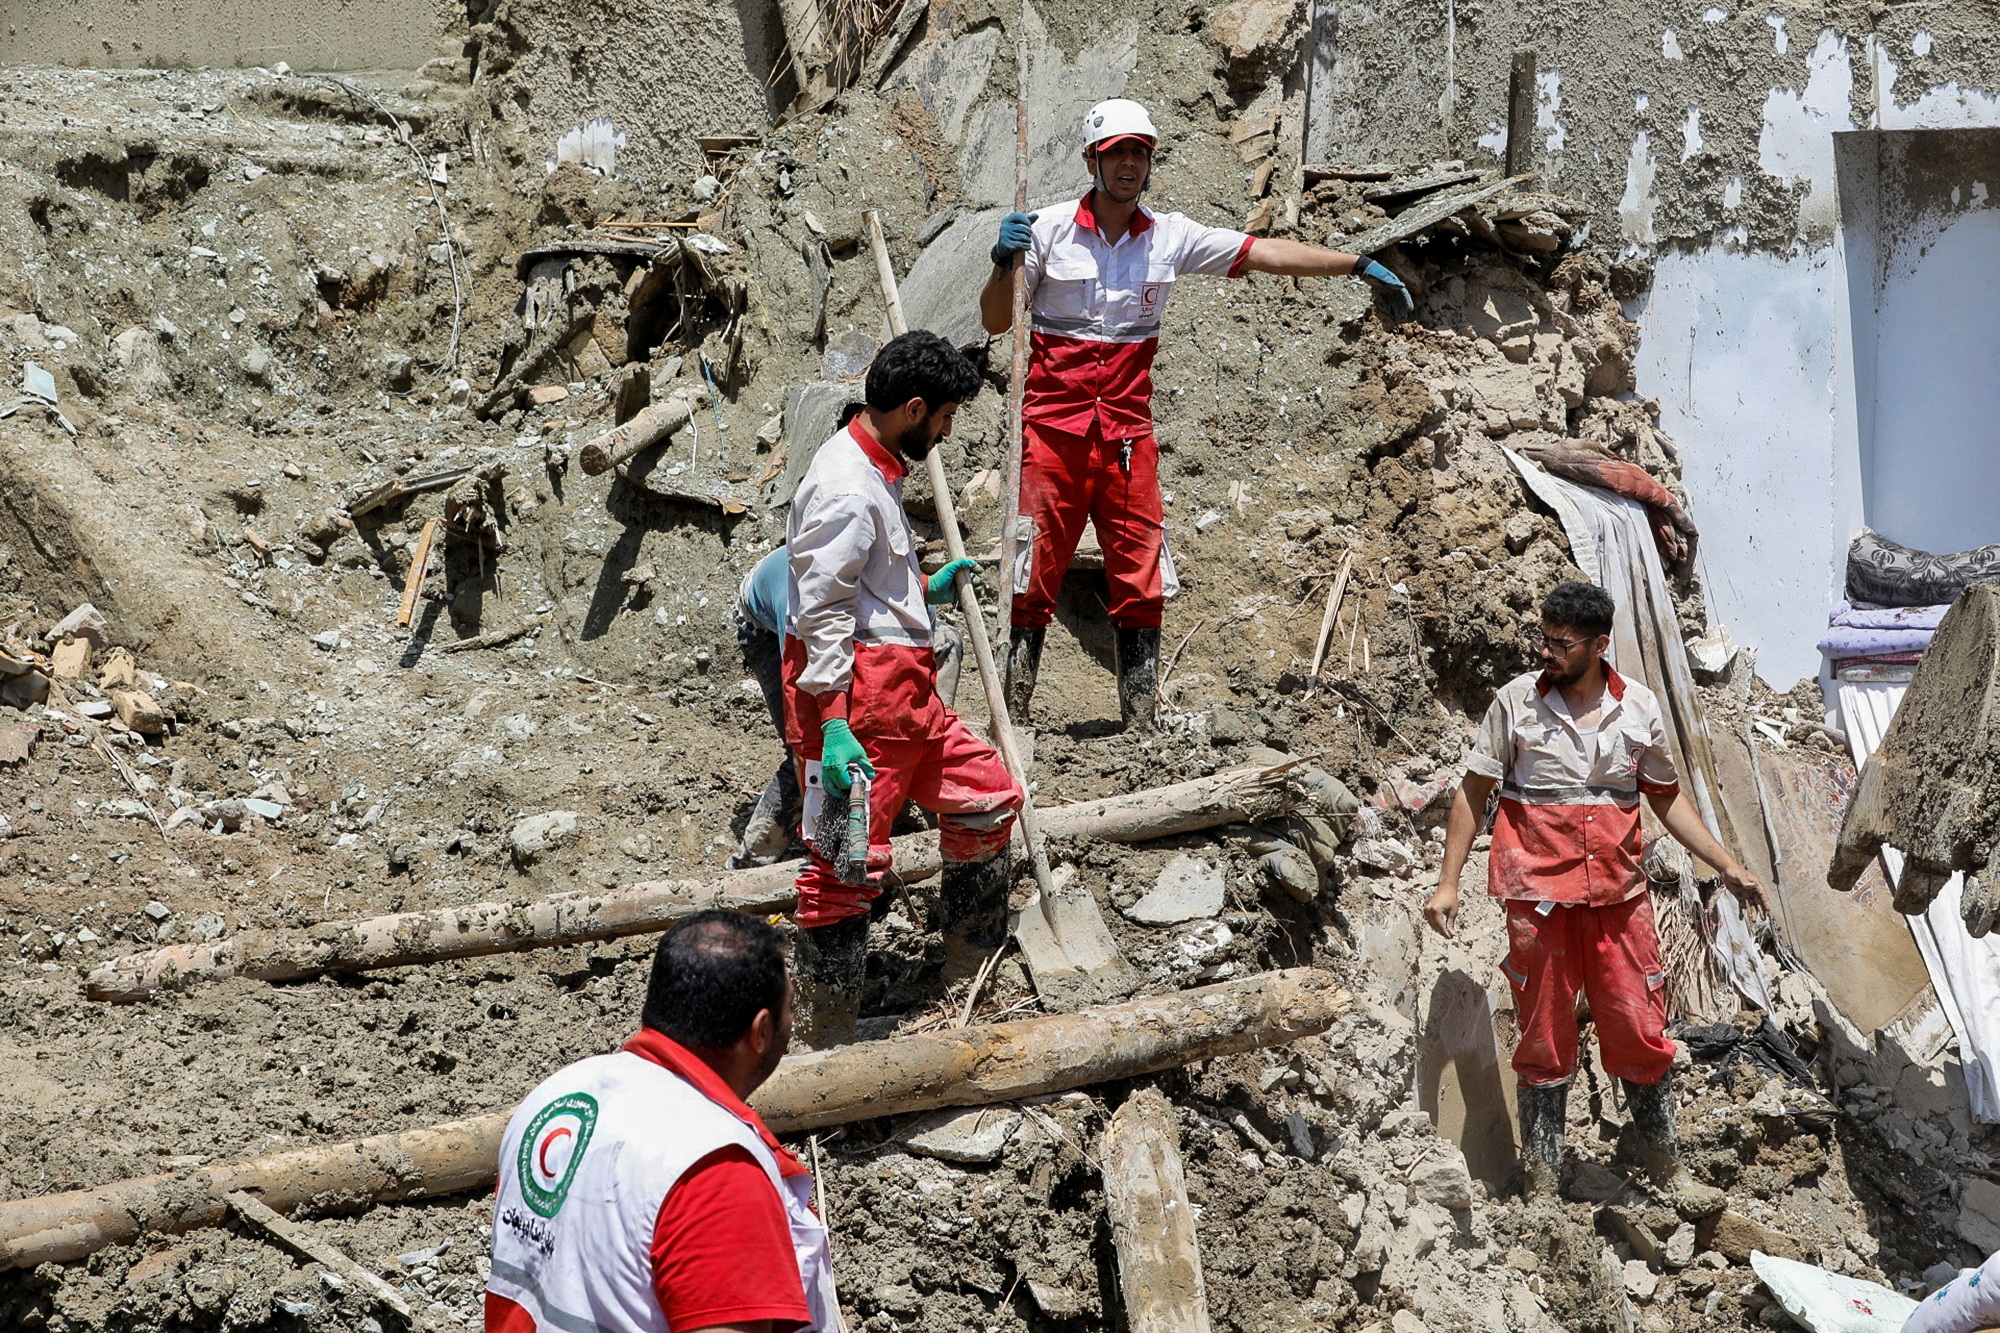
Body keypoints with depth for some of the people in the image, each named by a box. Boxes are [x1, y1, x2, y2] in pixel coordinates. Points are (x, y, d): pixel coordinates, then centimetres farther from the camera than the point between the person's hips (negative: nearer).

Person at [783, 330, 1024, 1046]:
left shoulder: (875, 469, 14)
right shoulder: (846, 490, -18)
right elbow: (823, 614, -22)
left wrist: (925, 588, 35)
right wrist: (833, 726, -25)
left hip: (903, 688, 11)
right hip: (853, 691, -11)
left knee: (987, 797, 17)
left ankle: (973, 966, 34)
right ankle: (828, 1041, 4)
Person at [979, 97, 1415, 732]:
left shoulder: (1171, 237, 6)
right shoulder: (1050, 228, -1)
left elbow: (1267, 252, 6)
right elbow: (995, 321, 2)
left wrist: (1361, 264, 2)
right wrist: (1007, 260, -17)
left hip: (1127, 430, 3)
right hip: (1054, 424, -3)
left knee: (1141, 585, 2)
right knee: (1035, 578, -4)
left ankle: (1141, 730, 8)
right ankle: (1013, 724, 0)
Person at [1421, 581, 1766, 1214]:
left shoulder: (1638, 708, 4)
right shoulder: (1517, 701, -2)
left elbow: (1667, 798, 15)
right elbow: (1473, 791, 3)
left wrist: (1728, 867, 10)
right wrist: (1448, 882, -2)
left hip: (1618, 894, 2)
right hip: (1538, 894, -2)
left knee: (1641, 1031, 3)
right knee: (1545, 1039, 5)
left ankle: (1661, 1162, 21)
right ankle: (1542, 1180, 16)